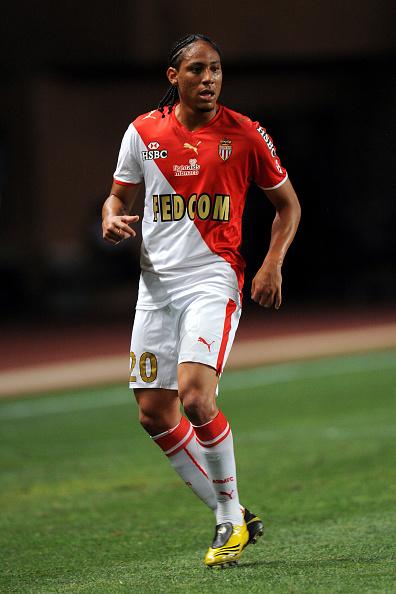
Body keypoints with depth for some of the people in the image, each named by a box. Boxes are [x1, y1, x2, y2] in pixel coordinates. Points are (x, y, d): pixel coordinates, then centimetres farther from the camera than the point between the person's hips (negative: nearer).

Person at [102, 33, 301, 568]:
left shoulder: (245, 134, -2)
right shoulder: (144, 132, 4)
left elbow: (287, 203, 9)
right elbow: (119, 196, 18)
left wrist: (272, 264, -4)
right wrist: (113, 221, -6)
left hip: (213, 280, -5)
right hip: (156, 283, 5)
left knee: (195, 396, -23)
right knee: (155, 414, 3)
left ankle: (233, 517, -6)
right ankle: (230, 517, 15)